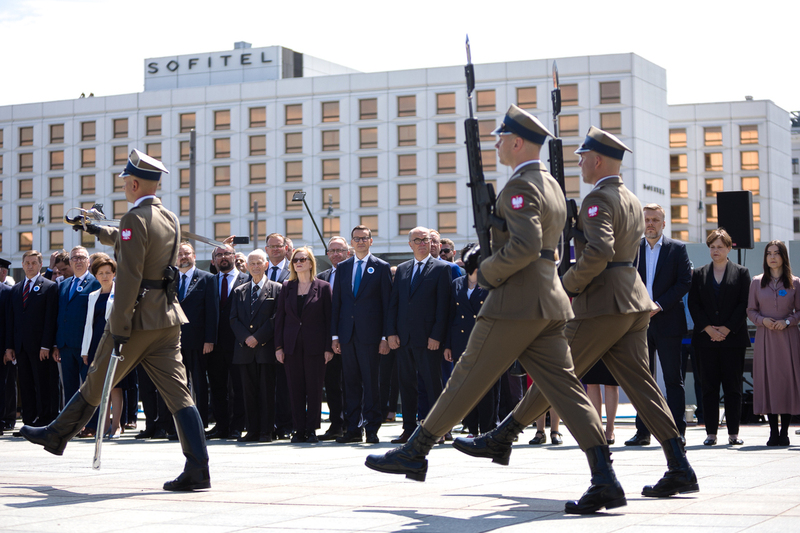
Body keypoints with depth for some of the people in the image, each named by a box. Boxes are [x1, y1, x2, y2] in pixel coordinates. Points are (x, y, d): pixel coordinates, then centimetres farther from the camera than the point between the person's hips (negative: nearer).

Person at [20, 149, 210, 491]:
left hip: (138, 318, -7)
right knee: (178, 393, 0)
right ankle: (197, 470, -7)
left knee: (97, 383, 12)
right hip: (168, 317, 7)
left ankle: (58, 435, 33)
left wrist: (118, 328, -19)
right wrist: (99, 231, 48)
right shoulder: (170, 219, 12)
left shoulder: (135, 219, -13)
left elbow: (128, 278, -20)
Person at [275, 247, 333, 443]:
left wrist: (328, 347, -6)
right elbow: (279, 317, 8)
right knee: (295, 388, 2)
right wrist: (278, 346, 1)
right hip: (292, 345, 2)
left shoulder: (323, 287, 1)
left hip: (315, 344, -2)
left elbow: (328, 318, 0)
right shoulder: (287, 287, 9)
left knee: (314, 388, -1)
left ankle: (311, 430, 6)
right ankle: (299, 430, 7)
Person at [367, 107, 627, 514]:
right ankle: (605, 482, -7)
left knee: (467, 380, 2)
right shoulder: (552, 186, 20)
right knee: (564, 388, 1)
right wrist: (483, 255, 16)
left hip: (514, 303, -9)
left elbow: (526, 246, -25)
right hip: (547, 303, 9)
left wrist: (487, 273, -11)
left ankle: (415, 451, 13)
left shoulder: (521, 186, -11)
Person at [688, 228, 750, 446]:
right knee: (709, 386, 1)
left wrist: (727, 328, -10)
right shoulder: (699, 274, 11)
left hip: (733, 337, -1)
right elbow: (693, 304, 5)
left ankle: (733, 432, 3)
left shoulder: (741, 273, 7)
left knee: (733, 386, 0)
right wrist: (708, 328, -8)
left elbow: (744, 304, 0)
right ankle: (711, 432, 3)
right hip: (706, 338, 1)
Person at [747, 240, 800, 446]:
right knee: (768, 380, -2)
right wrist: (763, 320, -8)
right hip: (765, 336, 1)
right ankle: (773, 431, 3)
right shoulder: (757, 282, 8)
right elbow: (751, 311, 10)